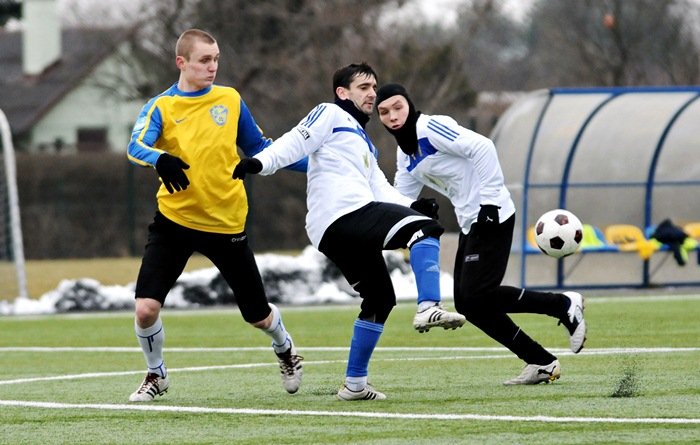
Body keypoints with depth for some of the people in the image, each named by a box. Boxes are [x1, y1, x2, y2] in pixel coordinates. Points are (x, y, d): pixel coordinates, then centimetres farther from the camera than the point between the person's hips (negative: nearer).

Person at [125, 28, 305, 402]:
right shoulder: (161, 106, -4)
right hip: (174, 220, -1)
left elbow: (259, 148, 13)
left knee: (258, 315, 9)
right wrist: (159, 159, -43)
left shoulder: (230, 100, 3)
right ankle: (156, 375, 14)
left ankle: (285, 350, 44)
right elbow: (135, 147, -21)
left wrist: (311, 164, 7)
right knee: (146, 307, -14)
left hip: (226, 223, 1)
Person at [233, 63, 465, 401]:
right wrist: (259, 163, -22)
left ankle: (354, 384, 20)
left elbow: (380, 190, 23)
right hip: (344, 215, -10)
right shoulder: (330, 115, 11)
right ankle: (428, 308, -37)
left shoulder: (364, 144, 37)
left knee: (380, 299, 16)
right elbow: (295, 143, -4)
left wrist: (411, 206, 5)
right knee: (424, 229, -20)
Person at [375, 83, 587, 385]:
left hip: (491, 216, -10)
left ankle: (565, 306, -4)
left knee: (475, 297, -16)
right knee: (467, 304, 5)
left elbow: (481, 147, -23)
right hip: (470, 224, 10)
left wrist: (489, 199, -24)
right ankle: (541, 363, 8)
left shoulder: (431, 128, -13)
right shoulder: (406, 155, 15)